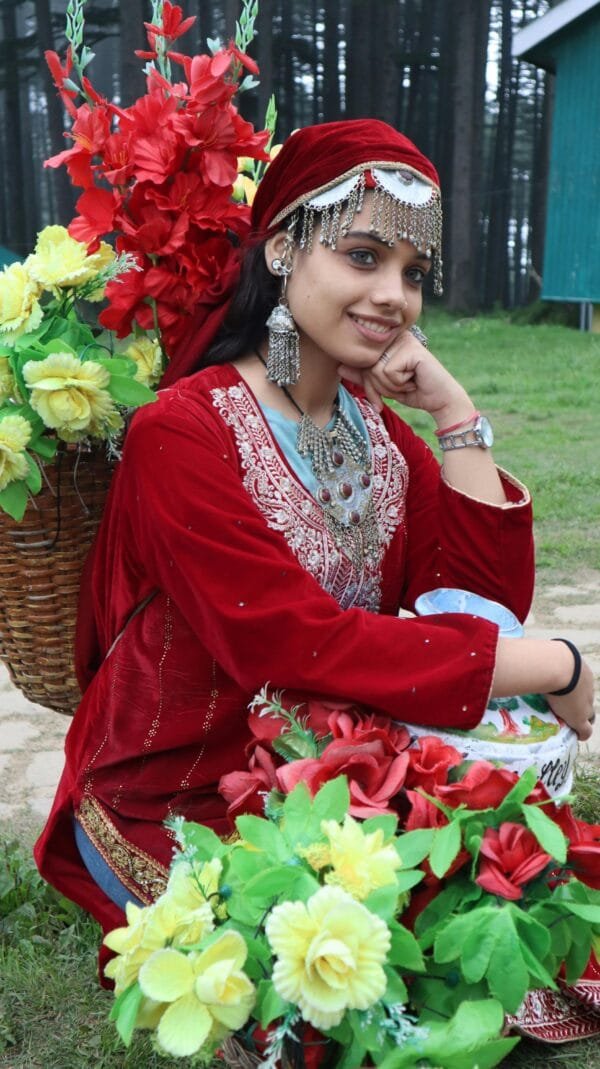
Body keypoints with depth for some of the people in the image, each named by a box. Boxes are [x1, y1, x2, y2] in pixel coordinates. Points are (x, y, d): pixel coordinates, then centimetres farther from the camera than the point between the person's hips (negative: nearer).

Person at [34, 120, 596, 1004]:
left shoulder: (372, 423, 2)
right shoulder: (184, 434, -22)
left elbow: (490, 597, -4)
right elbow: (300, 645, -31)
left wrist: (454, 413, -12)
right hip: (178, 816, -7)